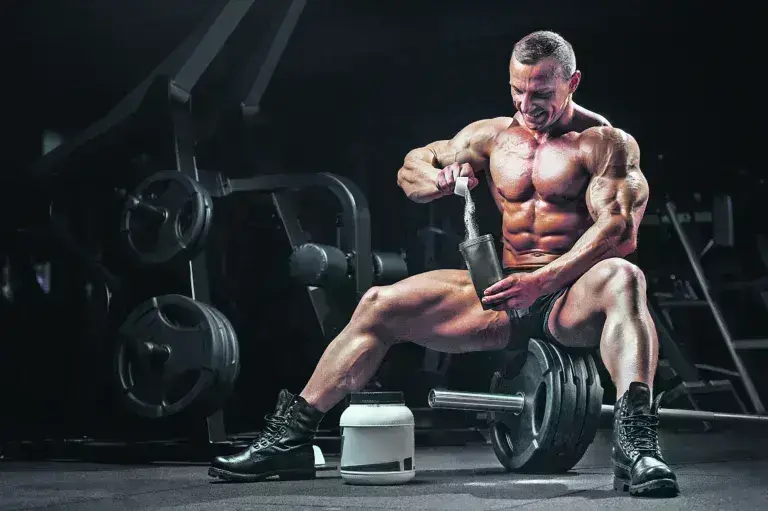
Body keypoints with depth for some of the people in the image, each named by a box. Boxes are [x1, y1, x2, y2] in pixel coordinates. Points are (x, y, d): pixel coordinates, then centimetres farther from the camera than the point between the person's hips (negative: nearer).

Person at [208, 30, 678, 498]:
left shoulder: (605, 142, -3)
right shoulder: (492, 136, 13)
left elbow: (617, 228, -17)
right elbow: (411, 168, 20)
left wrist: (541, 282, -29)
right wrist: (440, 179, -6)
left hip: (571, 299, -5)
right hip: (505, 292, 5)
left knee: (623, 279, -40)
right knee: (379, 305, -7)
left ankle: (635, 441, -54)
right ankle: (291, 436, -3)